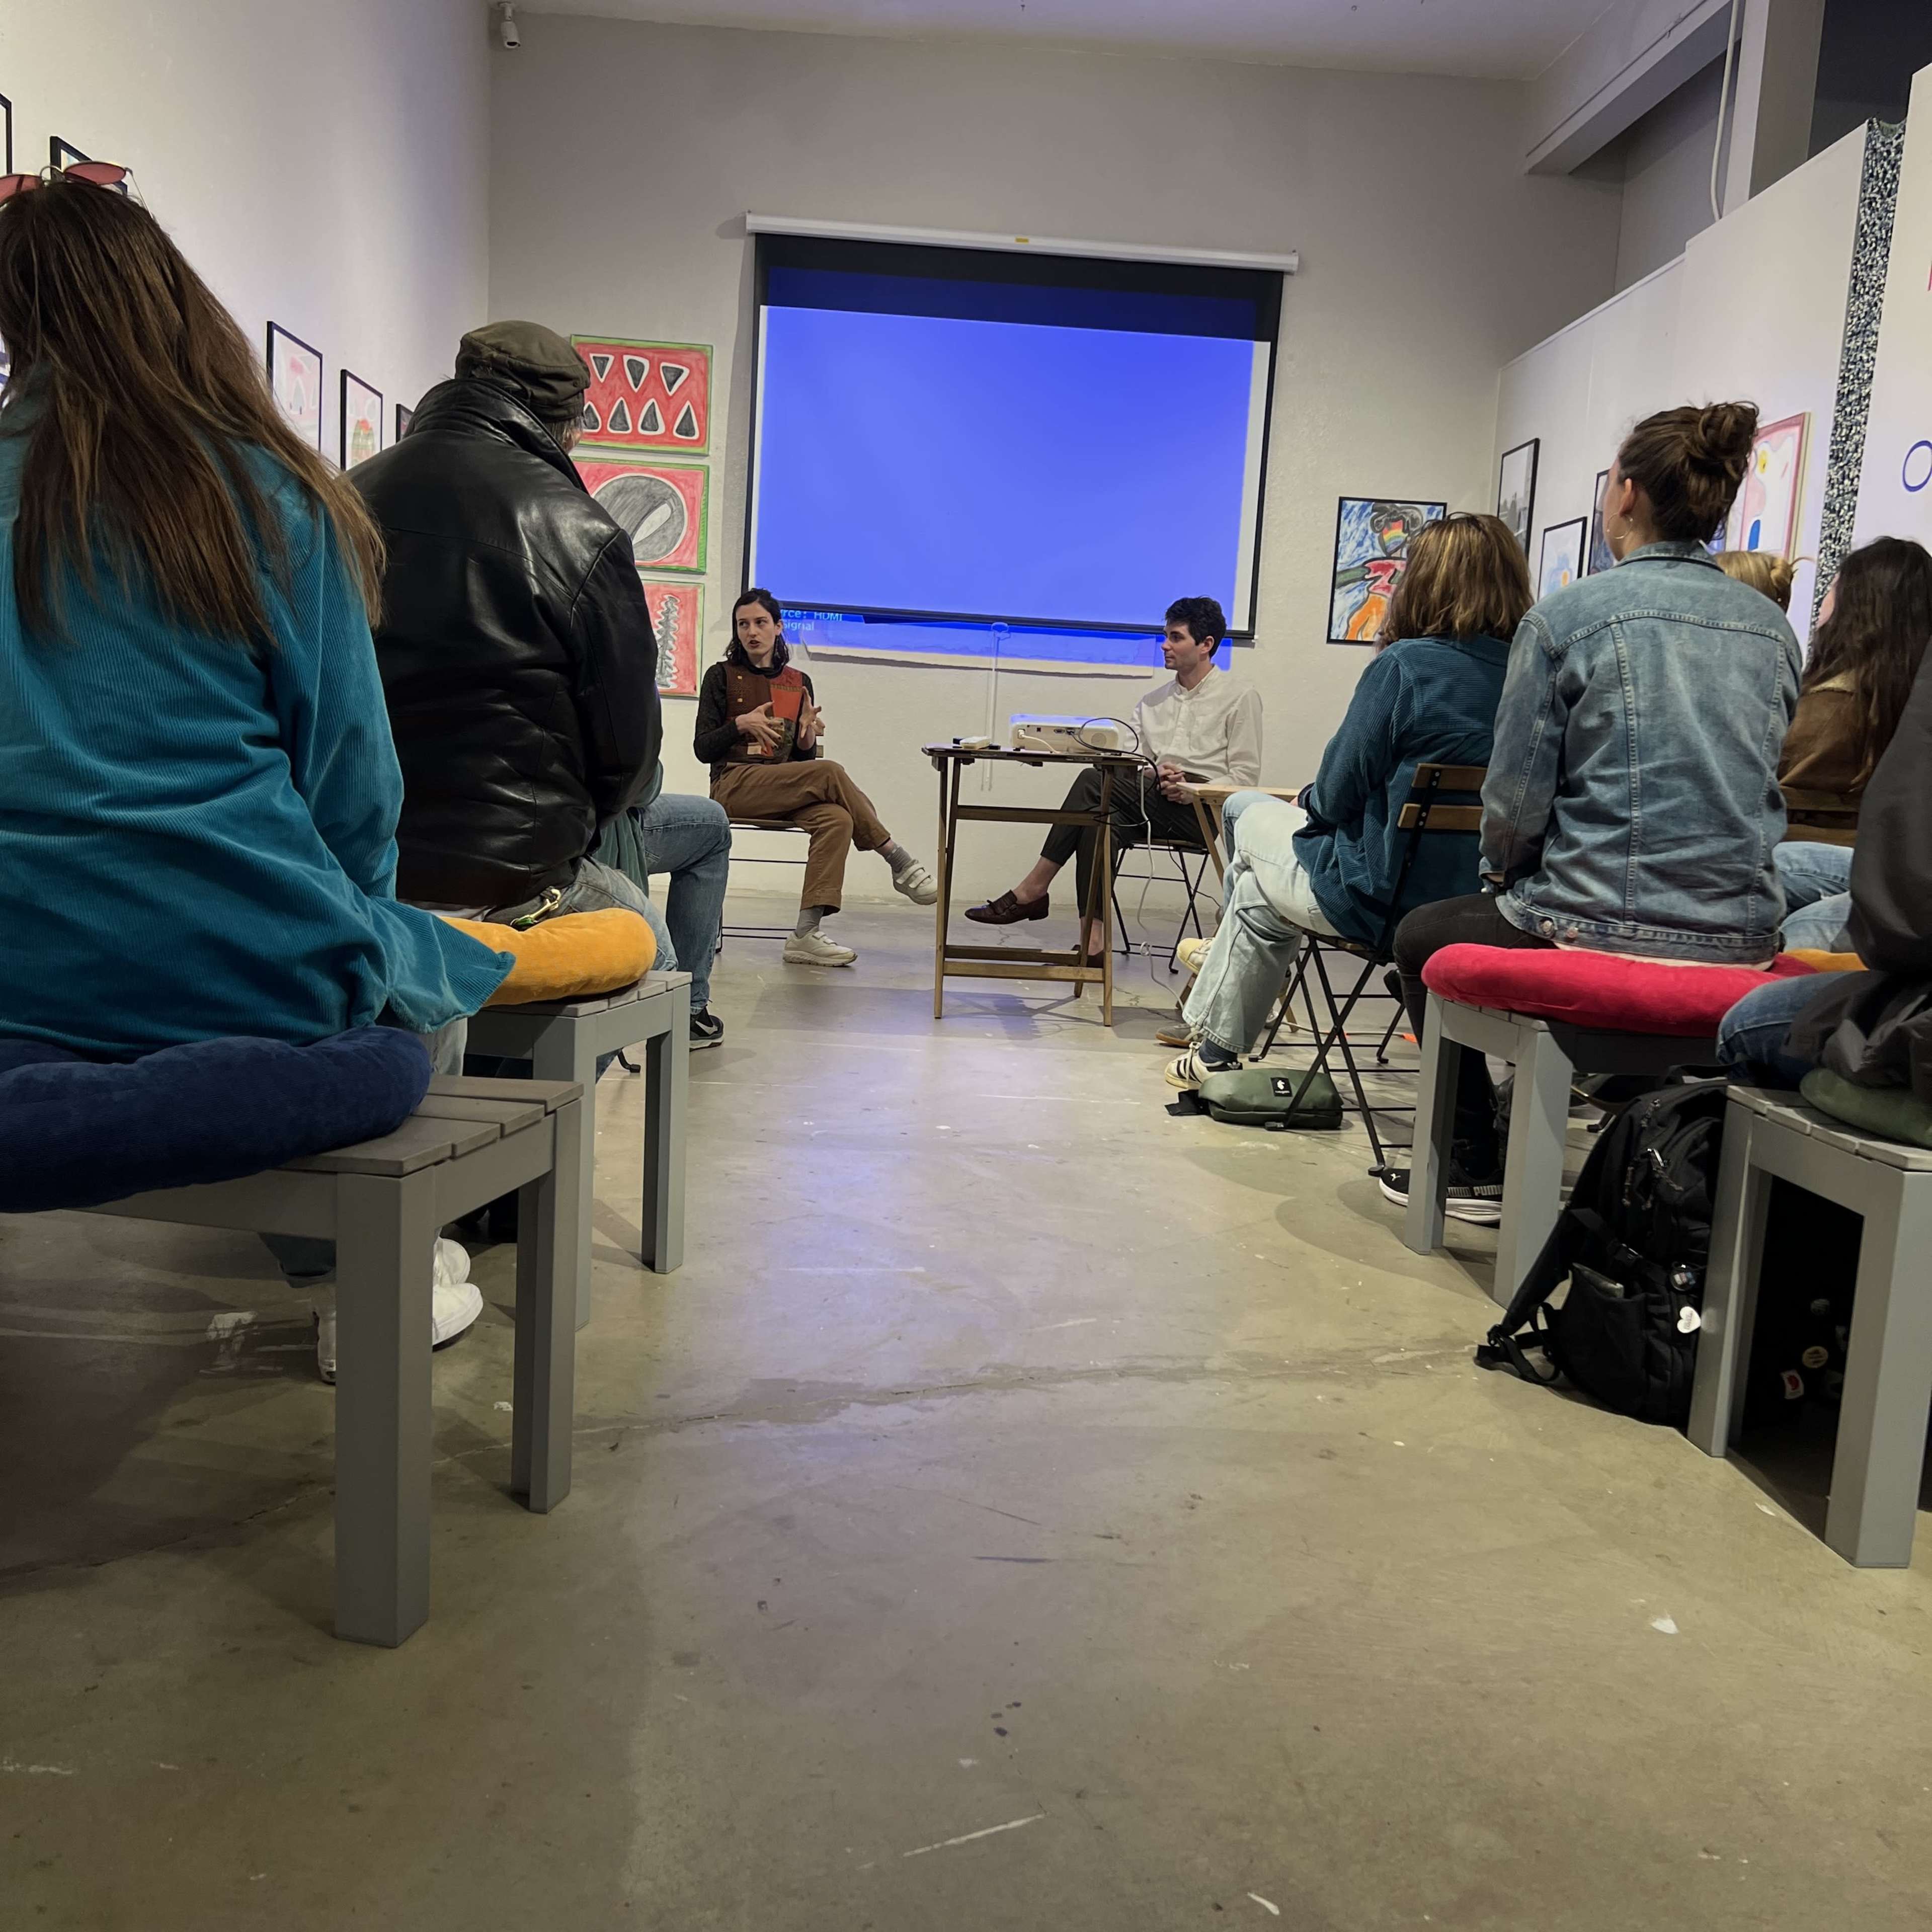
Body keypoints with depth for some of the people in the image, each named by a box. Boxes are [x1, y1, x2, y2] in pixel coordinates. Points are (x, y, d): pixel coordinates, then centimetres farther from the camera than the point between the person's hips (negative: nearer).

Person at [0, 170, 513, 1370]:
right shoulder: (274, 496, -6)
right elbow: (351, 767, -3)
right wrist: (356, 910, 16)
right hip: (247, 977, -4)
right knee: (435, 973, 27)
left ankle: (325, 1265, 34)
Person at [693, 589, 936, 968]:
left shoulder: (799, 683, 16)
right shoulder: (721, 677, 6)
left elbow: (803, 758, 15)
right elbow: (703, 749, 1)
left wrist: (808, 734, -7)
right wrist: (741, 725, -15)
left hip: (786, 789, 4)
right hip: (735, 787, -4)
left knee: (837, 820, -31)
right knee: (830, 773, -29)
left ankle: (806, 935, -37)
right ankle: (900, 863, -18)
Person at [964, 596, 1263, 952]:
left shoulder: (1240, 697, 8)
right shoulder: (1153, 702, 24)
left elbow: (1246, 776, 0)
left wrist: (1192, 792, -15)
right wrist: (1153, 773, -10)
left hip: (1200, 812, -5)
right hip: (1151, 801, 5)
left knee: (1093, 781, -25)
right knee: (1103, 821, -31)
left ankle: (1033, 888, -23)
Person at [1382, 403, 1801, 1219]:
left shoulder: (1566, 615, -9)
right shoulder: (1773, 629, 8)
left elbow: (1516, 798, -9)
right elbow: (1758, 779, 17)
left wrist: (1502, 876, 12)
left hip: (1600, 935, -6)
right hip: (1744, 936, 7)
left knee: (1423, 936, 22)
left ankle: (1477, 1169, 26)